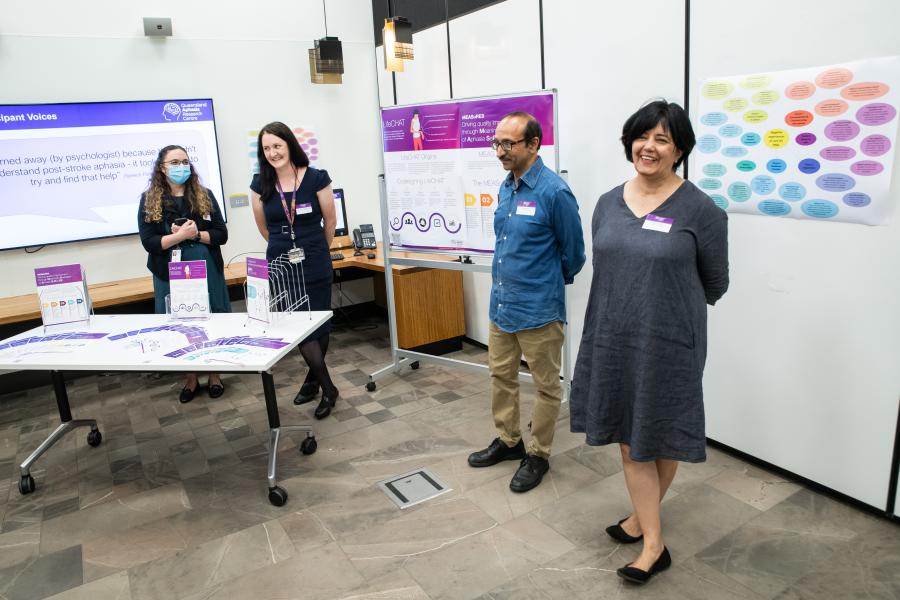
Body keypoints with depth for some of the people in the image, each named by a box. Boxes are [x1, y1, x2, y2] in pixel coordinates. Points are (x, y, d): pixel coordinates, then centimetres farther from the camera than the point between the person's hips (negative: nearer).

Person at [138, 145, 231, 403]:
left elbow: (221, 234, 0)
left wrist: (196, 234, -17)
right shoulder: (149, 200, 1)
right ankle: (190, 379, 22)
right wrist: (181, 235, -19)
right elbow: (149, 242, -7)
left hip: (206, 269, 1)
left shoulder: (204, 195, 3)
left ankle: (214, 375, 22)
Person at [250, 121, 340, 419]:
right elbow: (263, 227, 14)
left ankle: (313, 379, 25)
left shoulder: (316, 178, -8)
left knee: (318, 325, 4)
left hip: (315, 266, -2)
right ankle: (328, 388, 12)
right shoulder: (260, 185, 0)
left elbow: (330, 221, 4)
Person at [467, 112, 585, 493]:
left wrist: (550, 283, 7)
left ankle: (538, 455, 26)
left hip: (538, 309, -8)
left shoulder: (554, 192, -18)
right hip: (501, 304, 8)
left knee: (545, 386, 10)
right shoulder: (506, 187, 6)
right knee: (501, 375, 19)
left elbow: (573, 253, -7)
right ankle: (508, 440, 38)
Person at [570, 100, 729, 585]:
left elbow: (715, 284, 1)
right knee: (630, 436, 10)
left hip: (669, 344, -4)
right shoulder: (608, 203, 4)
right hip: (613, 339, 4)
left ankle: (643, 518, 33)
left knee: (661, 436, 12)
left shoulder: (700, 210, -10)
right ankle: (653, 543, 26)